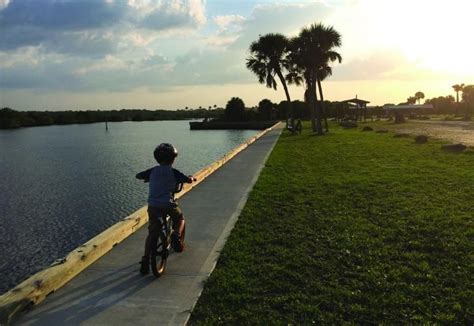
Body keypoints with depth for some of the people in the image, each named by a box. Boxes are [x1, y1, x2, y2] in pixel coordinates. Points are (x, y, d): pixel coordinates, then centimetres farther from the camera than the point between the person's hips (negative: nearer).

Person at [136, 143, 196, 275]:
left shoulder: (153, 171, 11)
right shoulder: (173, 172, 0)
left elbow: (138, 176, 21)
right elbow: (188, 180, -8)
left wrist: (147, 178, 40)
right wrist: (191, 178, 15)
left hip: (152, 206, 3)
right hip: (168, 204, -3)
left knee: (152, 234, 10)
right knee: (180, 218, 26)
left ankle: (145, 261, 6)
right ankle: (176, 236, 0)